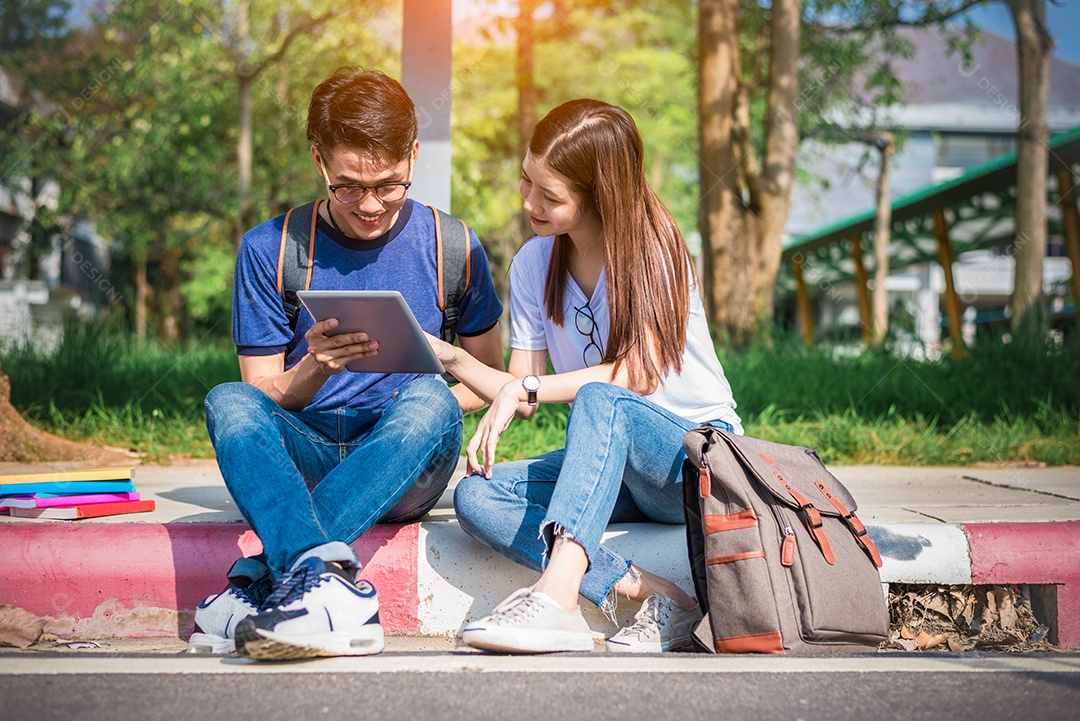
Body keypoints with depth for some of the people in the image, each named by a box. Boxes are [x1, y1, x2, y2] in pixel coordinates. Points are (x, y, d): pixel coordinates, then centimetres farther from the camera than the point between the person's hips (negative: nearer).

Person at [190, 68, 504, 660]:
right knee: (229, 402, -30)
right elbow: (263, 399, 2)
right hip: (304, 460, 0)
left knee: (430, 398, -33)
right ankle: (326, 583, -52)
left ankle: (263, 576, -39)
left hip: (404, 475, 0)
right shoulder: (269, 250, 1)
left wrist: (425, 408, -8)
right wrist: (314, 368, -20)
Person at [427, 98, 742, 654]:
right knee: (476, 496, -21)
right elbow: (521, 392, 5)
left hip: (698, 458, -5)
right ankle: (654, 598, -32)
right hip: (610, 465, 6)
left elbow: (641, 373, -21)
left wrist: (526, 388, -22)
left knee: (600, 399, -37)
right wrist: (453, 359, -12)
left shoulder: (650, 247, -10)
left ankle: (557, 596, -51)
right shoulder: (534, 264, 6)